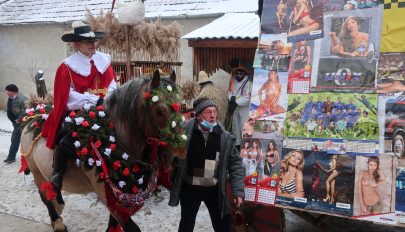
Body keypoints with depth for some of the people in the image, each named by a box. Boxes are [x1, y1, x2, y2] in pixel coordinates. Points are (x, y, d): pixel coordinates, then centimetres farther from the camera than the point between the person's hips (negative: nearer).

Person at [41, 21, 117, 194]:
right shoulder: (68, 66, -6)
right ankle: (56, 174, 0)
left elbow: (112, 85, 8)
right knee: (66, 142, -24)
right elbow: (69, 96, -13)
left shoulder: (104, 60, 7)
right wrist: (96, 100, -21)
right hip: (76, 112, -4)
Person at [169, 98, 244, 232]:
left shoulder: (224, 137, -6)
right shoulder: (186, 131, -12)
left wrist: (238, 191, -6)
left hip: (214, 189, 1)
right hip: (190, 188, -1)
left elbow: (235, 164, -1)